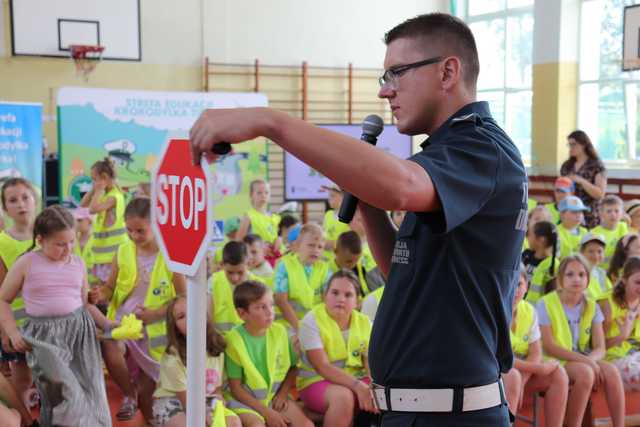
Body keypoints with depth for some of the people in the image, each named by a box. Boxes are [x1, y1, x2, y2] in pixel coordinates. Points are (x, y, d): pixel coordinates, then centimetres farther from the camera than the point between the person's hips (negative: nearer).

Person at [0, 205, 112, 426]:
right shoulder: (26, 264, -3)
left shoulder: (78, 263, 7)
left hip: (79, 330, 3)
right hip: (45, 335, -3)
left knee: (87, 392, 2)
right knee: (62, 391, -19)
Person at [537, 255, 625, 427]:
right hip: (556, 362, -4)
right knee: (585, 372, -33)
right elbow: (548, 347, -13)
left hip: (585, 360, 5)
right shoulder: (546, 304, -6)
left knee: (611, 371, -25)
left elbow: (600, 348, 2)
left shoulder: (592, 307, 8)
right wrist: (583, 359, -22)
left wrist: (590, 360, -22)